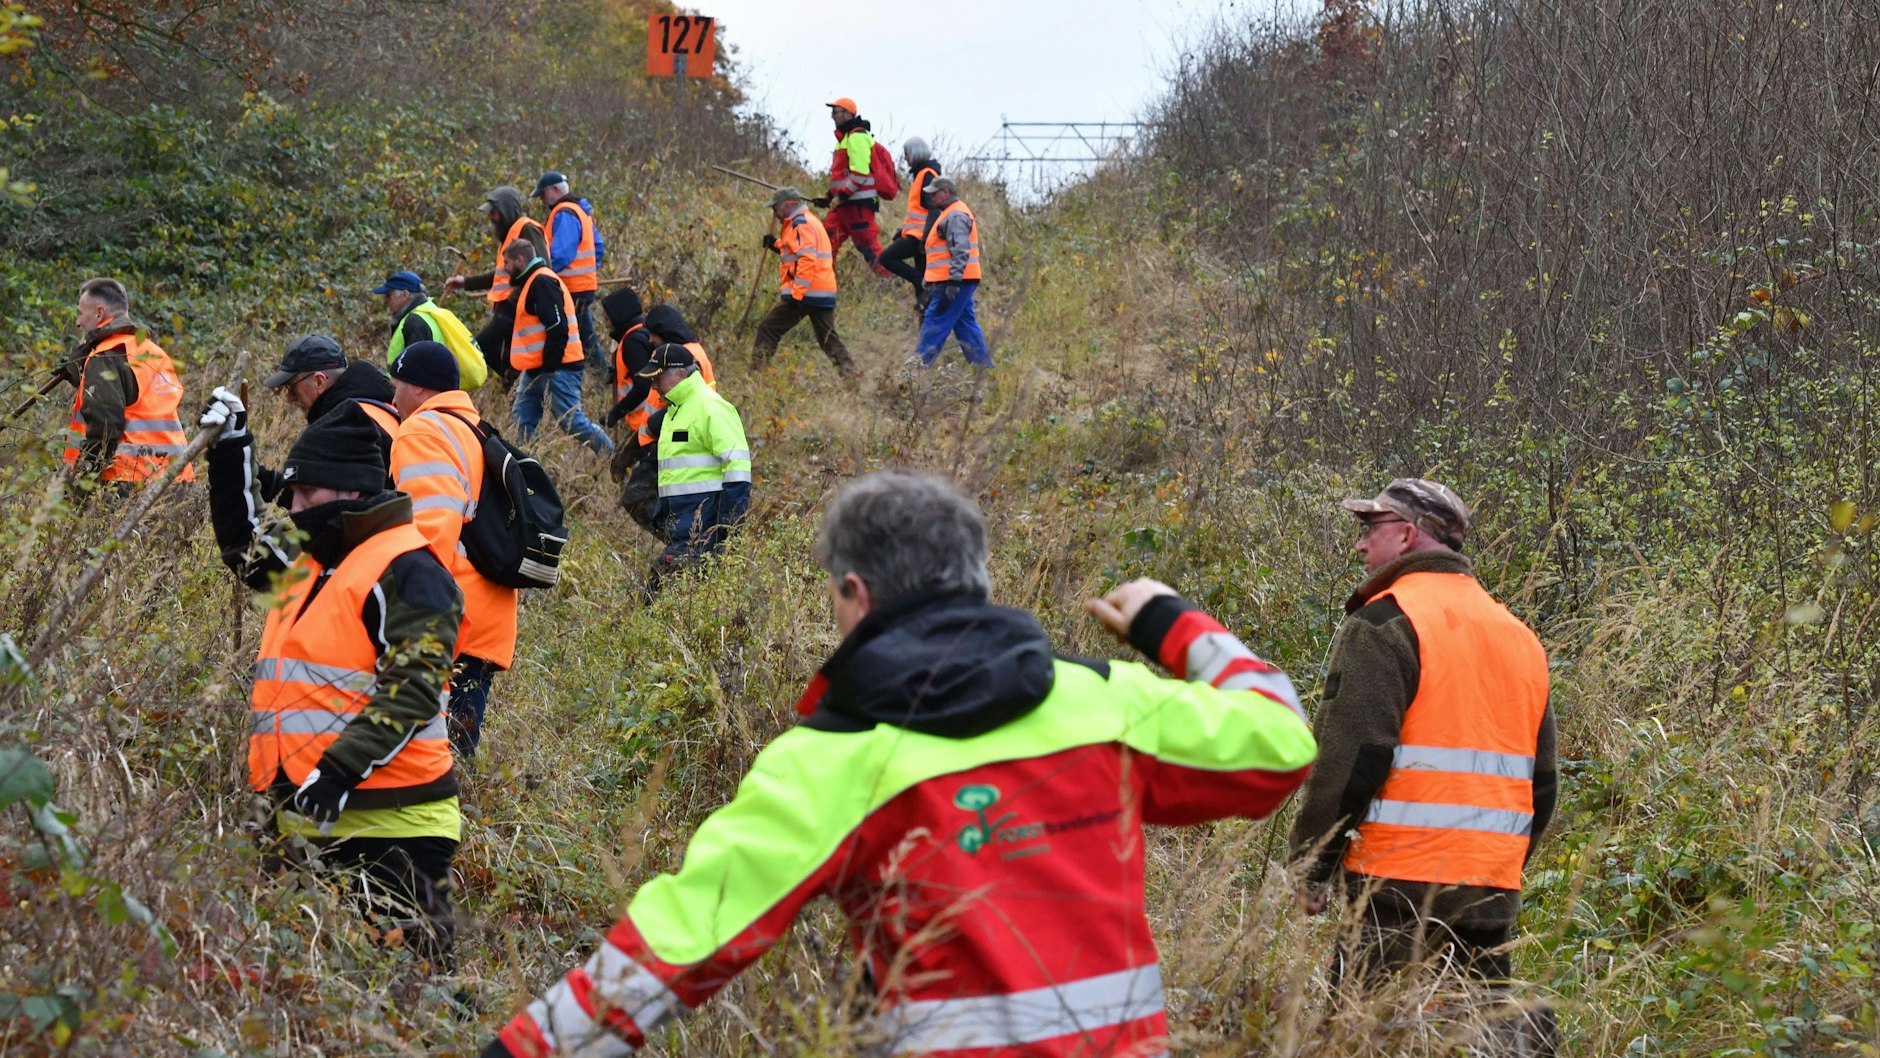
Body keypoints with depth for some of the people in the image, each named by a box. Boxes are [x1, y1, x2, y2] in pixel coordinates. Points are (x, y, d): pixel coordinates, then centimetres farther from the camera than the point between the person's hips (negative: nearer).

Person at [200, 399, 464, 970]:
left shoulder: (405, 570, -11)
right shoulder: (306, 558, 18)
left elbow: (412, 688, -20)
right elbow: (243, 546, 38)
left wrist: (340, 770, -27)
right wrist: (228, 451, 28)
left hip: (389, 827, -10)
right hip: (310, 818, 10)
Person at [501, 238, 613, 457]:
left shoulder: (542, 282, -13)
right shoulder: (531, 282, 20)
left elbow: (558, 328, -21)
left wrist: (549, 365, -21)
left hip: (557, 369, -11)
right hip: (536, 369, 11)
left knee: (571, 420, -9)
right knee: (523, 421, 8)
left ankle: (610, 455, -1)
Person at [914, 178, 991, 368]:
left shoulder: (955, 216, -13)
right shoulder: (949, 214, 21)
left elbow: (960, 251, -22)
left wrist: (954, 282, -27)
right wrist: (927, 279, 27)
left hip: (953, 282, -11)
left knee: (935, 322, -9)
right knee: (965, 323, 12)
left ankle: (922, 362, -9)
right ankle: (982, 363, 12)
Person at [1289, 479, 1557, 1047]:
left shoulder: (1385, 621, -6)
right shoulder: (1519, 634, 18)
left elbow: (1350, 759, -14)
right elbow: (1540, 782, 21)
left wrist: (1311, 867, -7)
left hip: (1401, 886, -7)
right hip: (1494, 891, 7)